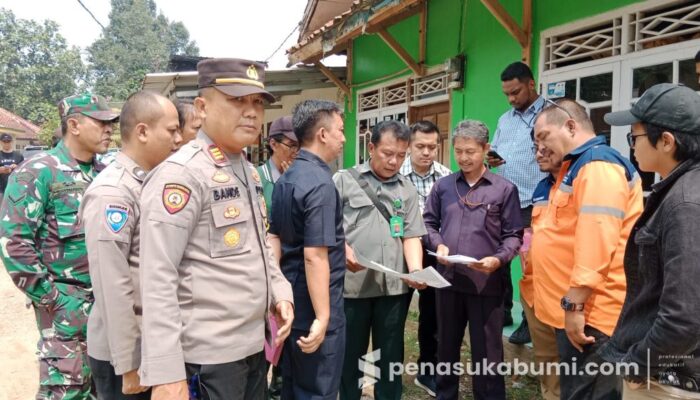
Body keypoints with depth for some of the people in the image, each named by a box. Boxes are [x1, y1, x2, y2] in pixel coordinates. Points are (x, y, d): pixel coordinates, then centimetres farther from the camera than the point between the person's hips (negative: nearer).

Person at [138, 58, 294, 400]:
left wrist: (280, 292, 4)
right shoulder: (181, 173, -16)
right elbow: (157, 280, -20)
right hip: (207, 357, -8)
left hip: (253, 345, 8)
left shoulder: (248, 172, 11)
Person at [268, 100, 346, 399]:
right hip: (314, 305, -9)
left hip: (292, 298, 9)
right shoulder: (320, 183, -20)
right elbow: (314, 255, -25)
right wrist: (322, 317, -22)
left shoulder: (285, 179, 8)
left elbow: (275, 239, 11)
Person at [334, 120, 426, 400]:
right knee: (350, 354, 12)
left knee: (390, 355, 14)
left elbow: (411, 235, 6)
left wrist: (416, 270, -10)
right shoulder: (344, 180, 1)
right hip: (352, 283, -2)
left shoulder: (408, 190, 10)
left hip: (395, 285, 3)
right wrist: (343, 251, -19)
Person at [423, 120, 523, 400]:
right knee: (446, 347, 19)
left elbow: (513, 235, -3)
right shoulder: (443, 186, 6)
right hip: (447, 279, 3)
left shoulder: (504, 189, -2)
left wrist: (498, 259, -20)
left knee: (487, 353, 8)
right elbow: (429, 223, 12)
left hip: (487, 283, -3)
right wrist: (438, 245, -7)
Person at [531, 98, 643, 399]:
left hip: (590, 314, -10)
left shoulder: (597, 164, -15)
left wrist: (574, 303, -24)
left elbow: (597, 241, -25)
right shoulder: (577, 165, 19)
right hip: (577, 310, 10)